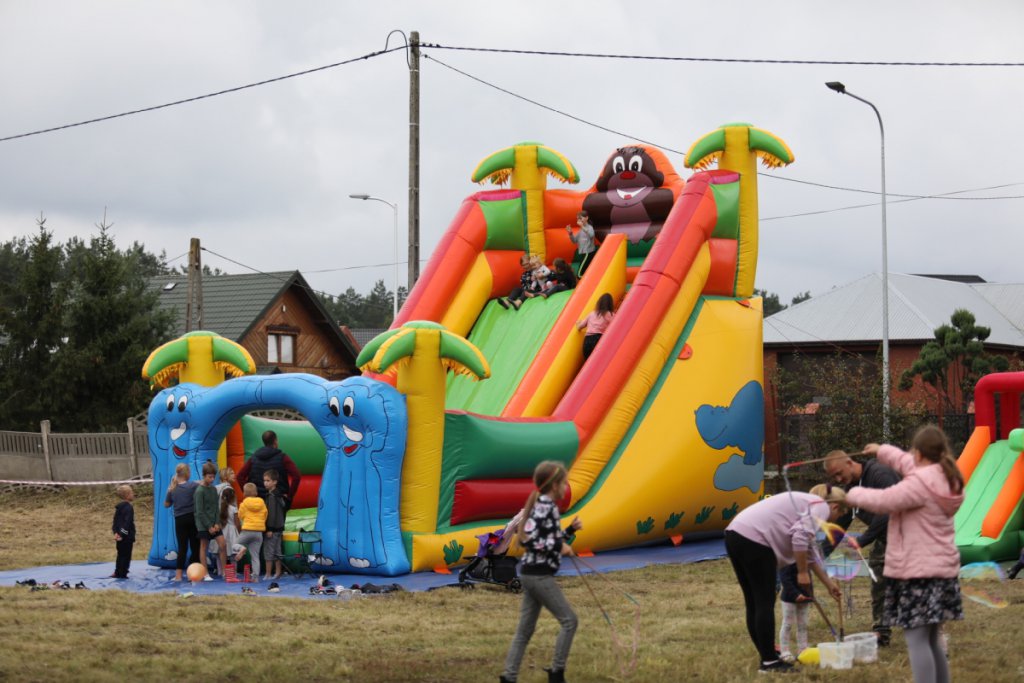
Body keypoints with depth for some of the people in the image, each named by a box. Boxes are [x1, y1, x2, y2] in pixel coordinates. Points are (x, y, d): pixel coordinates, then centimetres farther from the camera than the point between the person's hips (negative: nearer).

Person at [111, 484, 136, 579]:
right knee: (126, 555, -1)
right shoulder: (128, 508, -17)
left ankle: (118, 573, 23)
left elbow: (116, 520, 12)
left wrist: (116, 532, 7)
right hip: (127, 536, -9)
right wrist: (122, 534, -21)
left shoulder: (119, 507, 11)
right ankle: (122, 574, 1)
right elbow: (127, 522, -23)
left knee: (121, 554, 18)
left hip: (120, 535, 9)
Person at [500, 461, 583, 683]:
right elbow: (527, 540, -24)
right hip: (538, 575, -10)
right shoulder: (545, 507, -16)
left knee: (525, 629, 10)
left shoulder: (546, 506, 15)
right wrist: (559, 547, -17)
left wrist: (570, 530, 13)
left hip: (533, 574, 10)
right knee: (569, 620, -1)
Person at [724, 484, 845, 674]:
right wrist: (802, 572, -5)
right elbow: (800, 538, -15)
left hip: (736, 533, 10)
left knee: (754, 604, 15)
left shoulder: (809, 503, 31)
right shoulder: (821, 507, 2)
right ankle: (769, 662, 1)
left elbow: (809, 550, 38)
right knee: (765, 603, -3)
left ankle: (768, 656, 23)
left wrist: (828, 584, 44)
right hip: (753, 539, -10)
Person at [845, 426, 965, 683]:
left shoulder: (920, 484, -19)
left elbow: (882, 501, -18)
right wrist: (882, 450, 40)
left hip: (918, 571, -10)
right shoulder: (944, 479, 11)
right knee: (931, 640, 18)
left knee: (917, 640, -11)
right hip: (941, 569, 10)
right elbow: (909, 464, 28)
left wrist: (854, 493, 1)